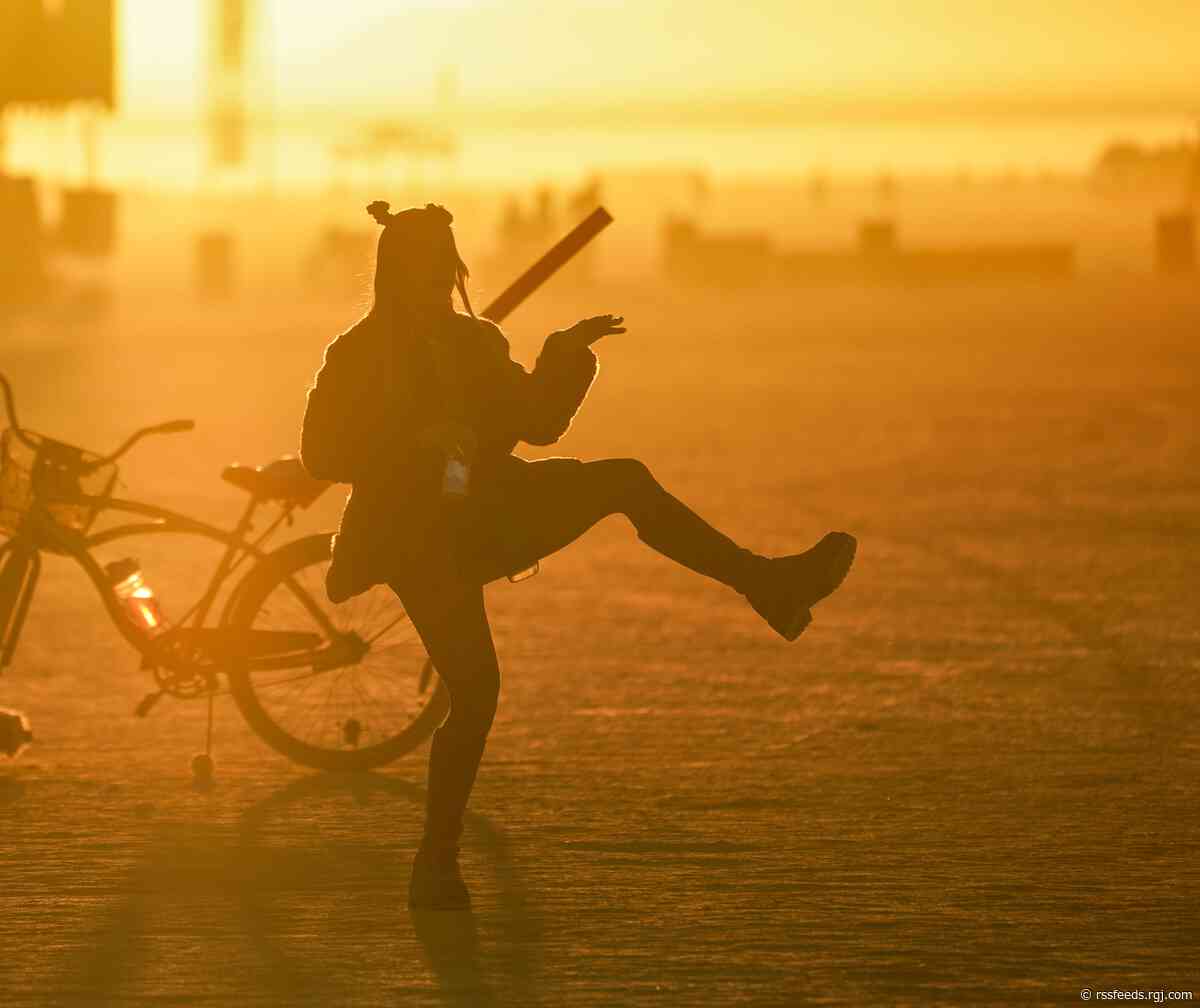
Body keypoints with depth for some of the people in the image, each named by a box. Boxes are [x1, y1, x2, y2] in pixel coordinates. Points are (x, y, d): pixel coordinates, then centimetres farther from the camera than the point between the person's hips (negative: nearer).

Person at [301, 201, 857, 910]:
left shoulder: (473, 343, 9)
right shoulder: (357, 356, -8)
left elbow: (538, 421, 9)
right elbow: (321, 454, -15)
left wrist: (568, 354, -5)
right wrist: (411, 437, -27)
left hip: (485, 515, 5)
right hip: (422, 544, -5)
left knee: (624, 480, -10)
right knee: (475, 691, -13)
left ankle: (767, 586, -10)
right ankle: (437, 864, -1)